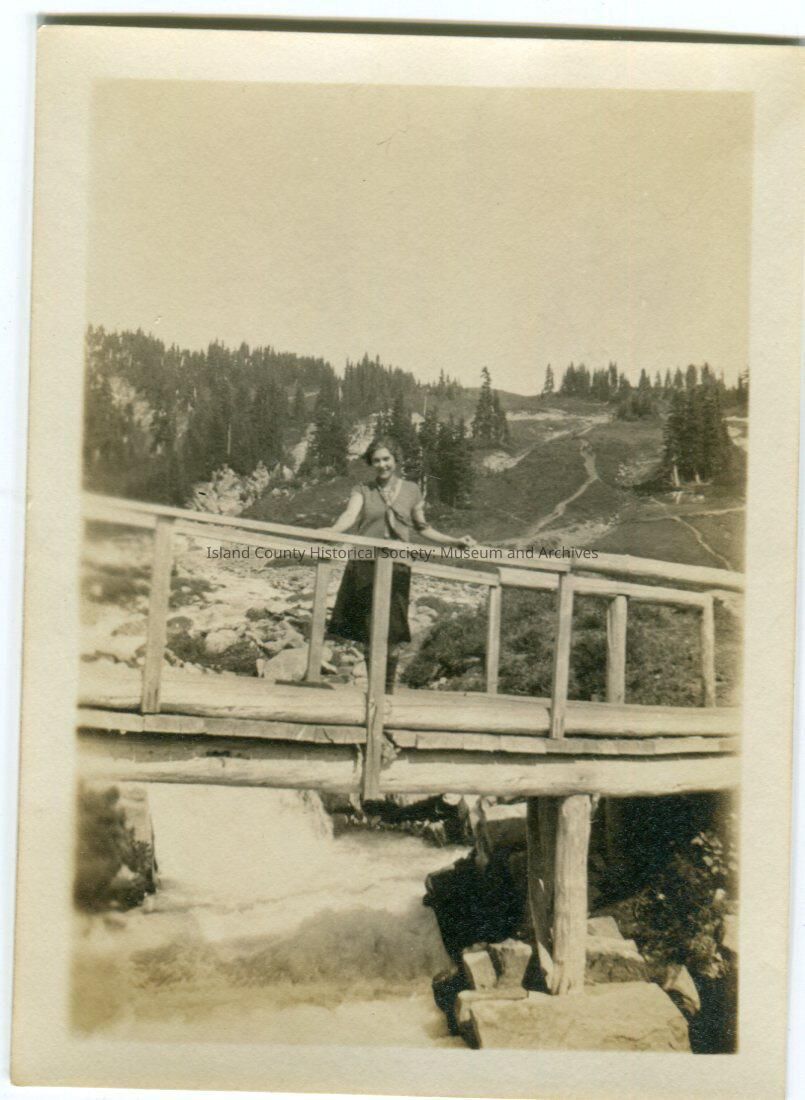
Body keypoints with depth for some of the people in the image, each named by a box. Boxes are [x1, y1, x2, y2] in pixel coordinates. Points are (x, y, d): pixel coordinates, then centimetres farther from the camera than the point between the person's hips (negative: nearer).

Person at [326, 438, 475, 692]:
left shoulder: (411, 490, 11)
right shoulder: (362, 491, 6)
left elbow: (422, 528, 18)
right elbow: (350, 515, -13)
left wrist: (455, 542, 11)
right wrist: (331, 532, -33)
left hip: (397, 568, 1)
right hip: (366, 566, 0)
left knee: (393, 633, -1)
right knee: (368, 632, 0)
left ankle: (388, 689, 15)